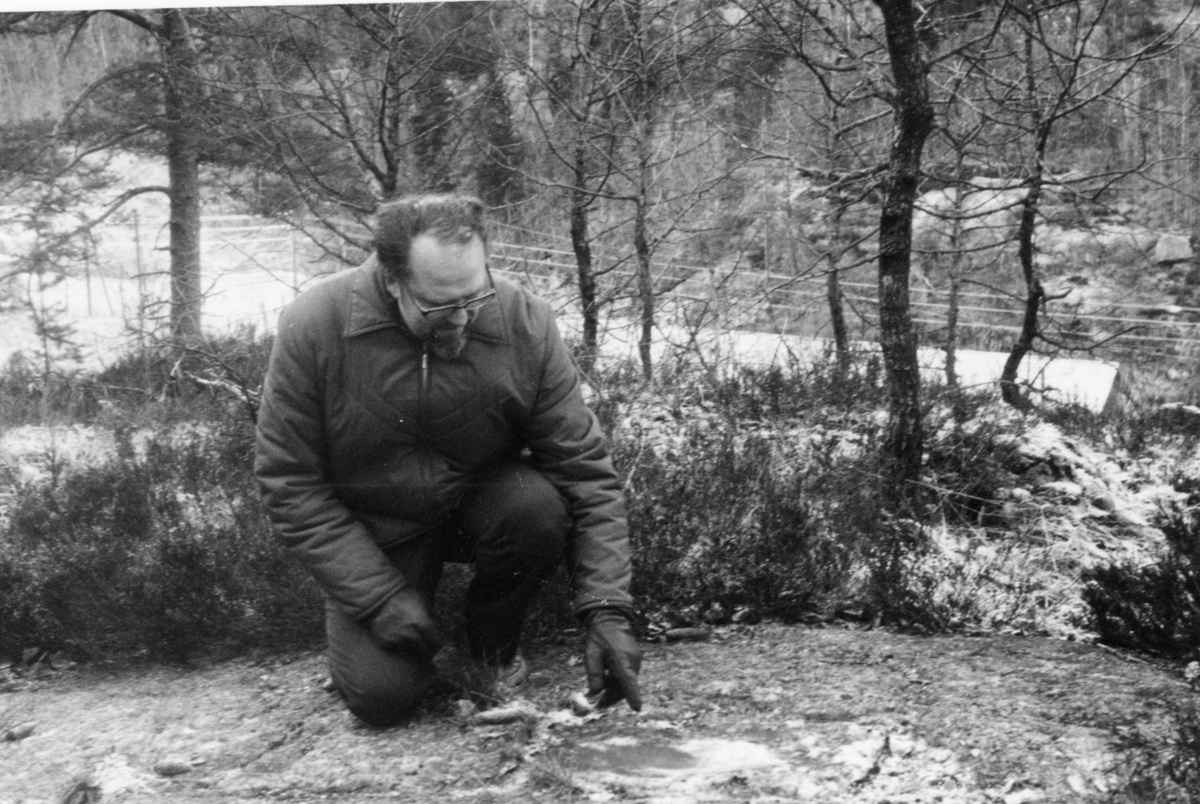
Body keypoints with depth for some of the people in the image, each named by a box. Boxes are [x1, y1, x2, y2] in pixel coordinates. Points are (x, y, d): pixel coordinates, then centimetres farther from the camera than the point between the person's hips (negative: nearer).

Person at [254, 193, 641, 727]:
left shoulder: (525, 323, -20)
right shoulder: (313, 327, -22)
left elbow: (585, 473, -17)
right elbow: (289, 483, -17)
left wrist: (606, 611, -25)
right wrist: (381, 597, -22)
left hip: (481, 501, 1)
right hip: (373, 531, -1)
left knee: (538, 510, -31)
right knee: (379, 695, -16)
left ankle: (494, 643, 1)